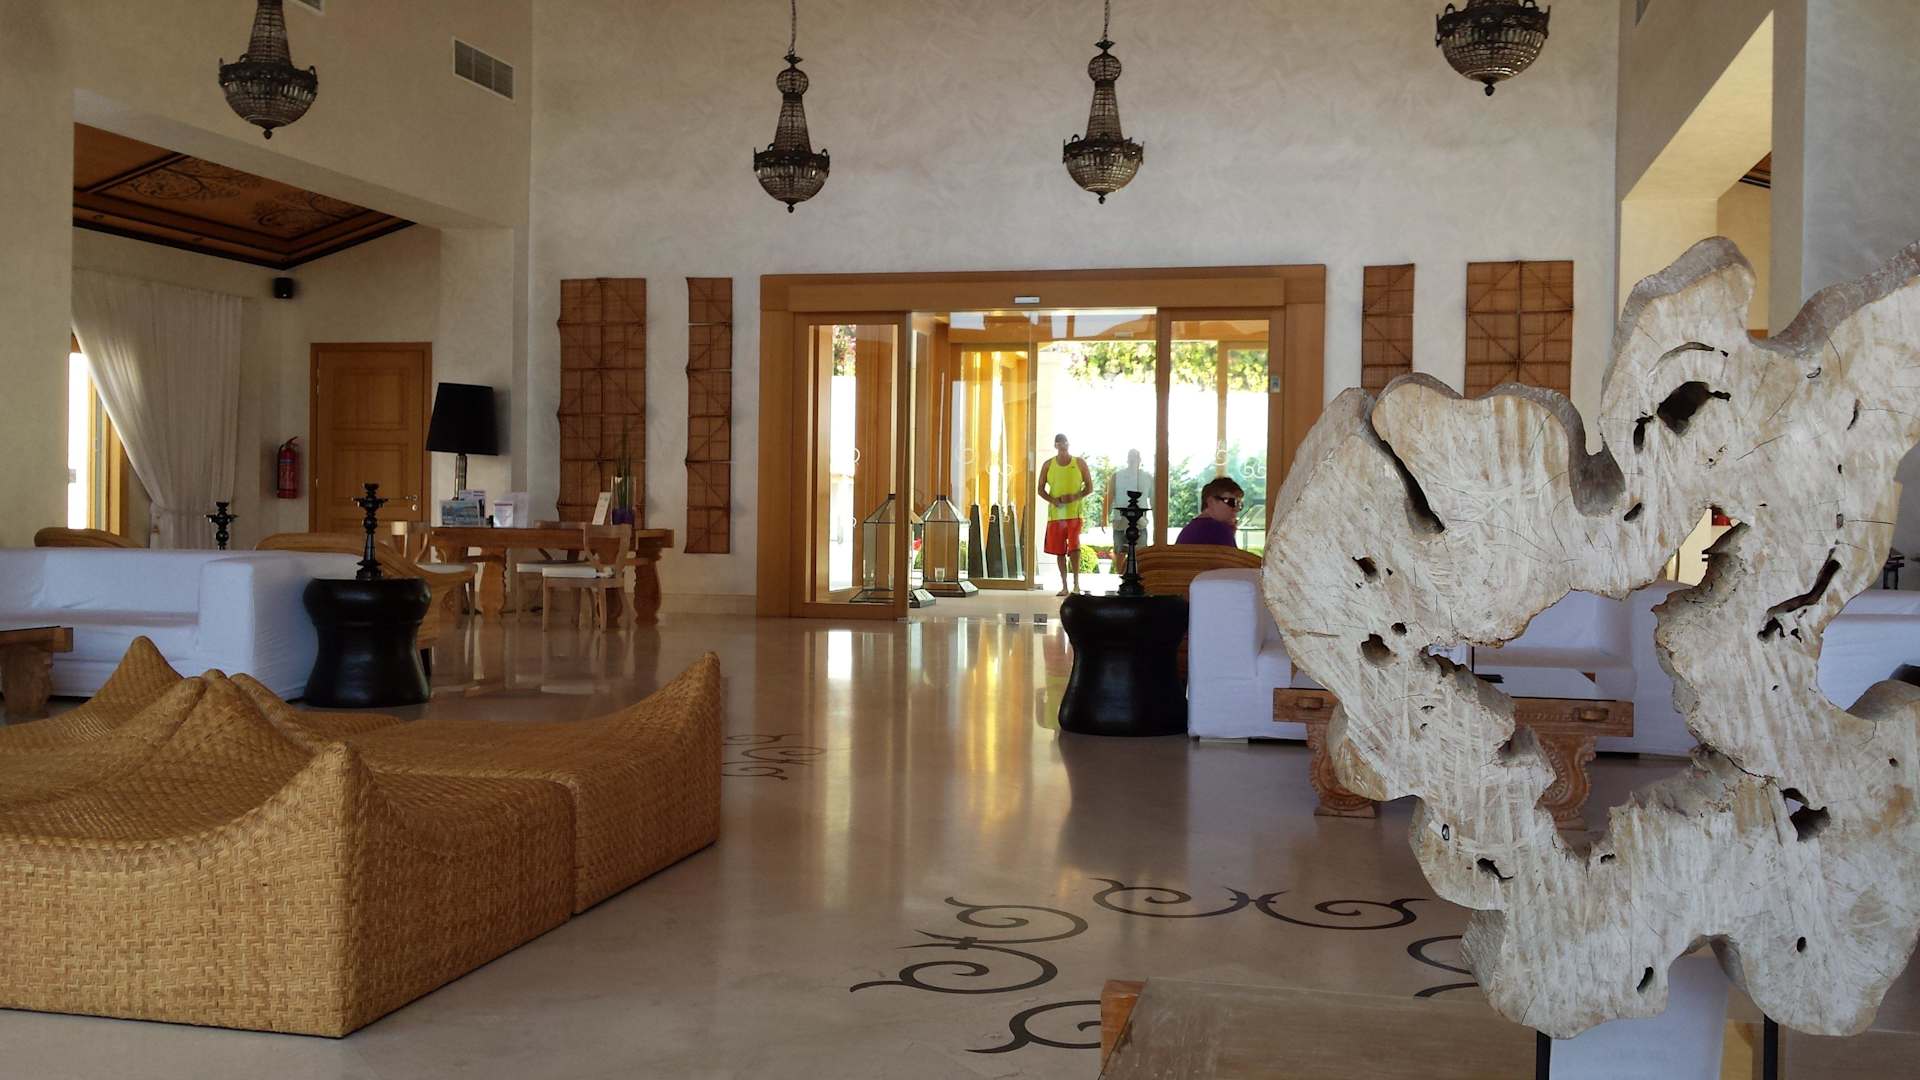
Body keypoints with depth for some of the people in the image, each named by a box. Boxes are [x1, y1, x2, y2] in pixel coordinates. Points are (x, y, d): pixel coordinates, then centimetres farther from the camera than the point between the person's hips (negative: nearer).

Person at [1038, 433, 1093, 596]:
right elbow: (1041, 489, 10)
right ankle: (1064, 586, 13)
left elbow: (1089, 487, 6)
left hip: (1074, 513, -2)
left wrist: (1075, 497, -12)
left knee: (1074, 547, -16)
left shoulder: (1079, 463, 5)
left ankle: (1076, 583, -9)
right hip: (1055, 513, 2)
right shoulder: (1048, 464, 8)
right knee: (1059, 550, 5)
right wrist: (1053, 500, -9)